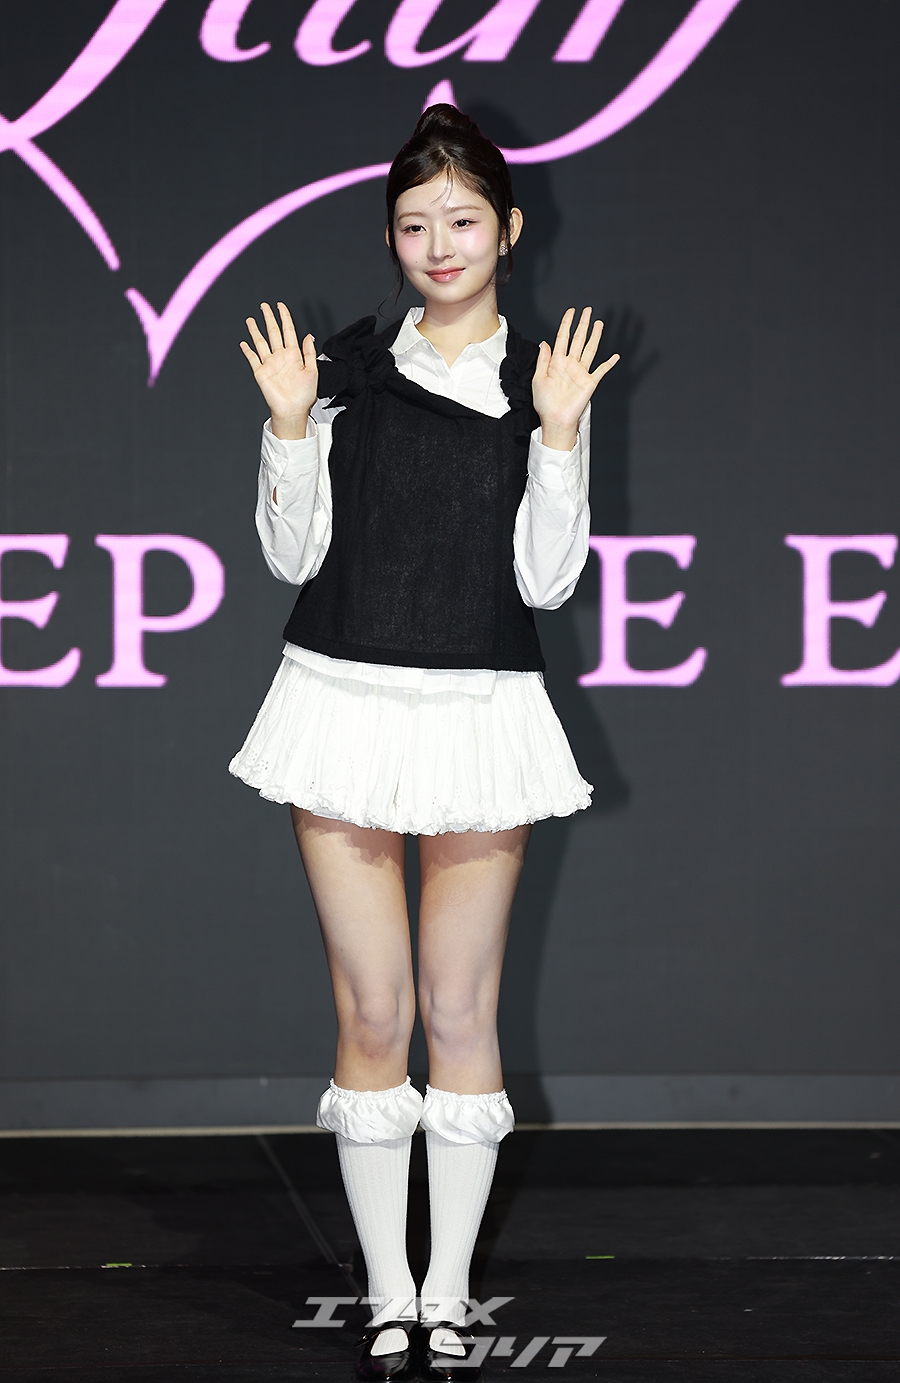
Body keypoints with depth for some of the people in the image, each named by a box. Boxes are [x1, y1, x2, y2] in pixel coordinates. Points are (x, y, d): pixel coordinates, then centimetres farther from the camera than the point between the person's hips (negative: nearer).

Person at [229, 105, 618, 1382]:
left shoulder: (545, 379, 2)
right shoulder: (346, 366, 4)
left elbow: (547, 580, -4)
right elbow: (294, 557, 3)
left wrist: (559, 433, -13)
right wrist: (291, 425, -9)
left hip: (480, 717, -1)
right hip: (347, 701, 1)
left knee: (462, 1009, 5)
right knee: (373, 1012, 3)